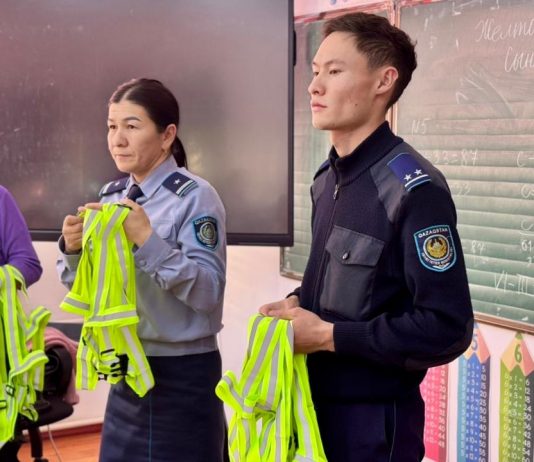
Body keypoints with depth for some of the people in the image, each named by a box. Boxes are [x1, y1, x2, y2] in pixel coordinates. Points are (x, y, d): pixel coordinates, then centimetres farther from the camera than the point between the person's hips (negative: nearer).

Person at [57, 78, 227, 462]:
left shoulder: (195, 197, -13)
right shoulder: (111, 197, 6)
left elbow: (208, 291, -19)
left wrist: (147, 239, -27)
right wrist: (74, 249, -10)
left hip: (183, 375, -6)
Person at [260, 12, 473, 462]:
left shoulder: (414, 188, -20)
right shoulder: (327, 178, 7)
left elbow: (447, 328, -23)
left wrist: (327, 336, -20)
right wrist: (297, 304, 0)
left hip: (373, 419, -8)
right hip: (315, 402, 8)